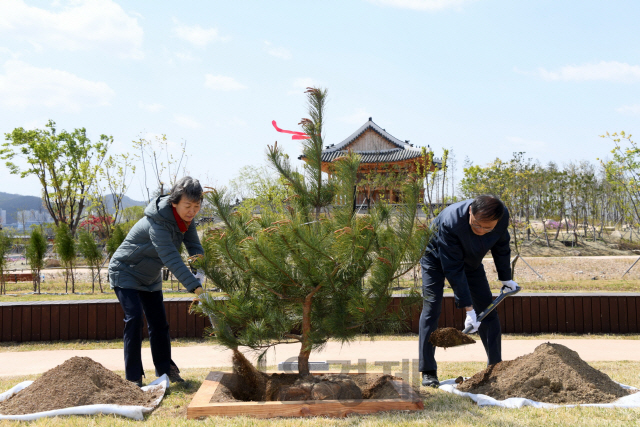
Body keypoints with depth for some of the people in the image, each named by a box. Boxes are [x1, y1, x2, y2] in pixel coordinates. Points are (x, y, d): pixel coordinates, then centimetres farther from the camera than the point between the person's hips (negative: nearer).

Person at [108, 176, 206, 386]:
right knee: (134, 318, -18)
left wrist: (201, 279, -32)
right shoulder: (157, 223, -35)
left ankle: (165, 371, 20)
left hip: (150, 278, 8)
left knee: (159, 323, 8)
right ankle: (133, 377, -11)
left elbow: (196, 251, -14)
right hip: (125, 273, -8)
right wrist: (196, 288, -50)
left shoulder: (186, 220, -10)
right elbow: (172, 259, -43)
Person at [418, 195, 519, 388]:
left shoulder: (503, 216, -27)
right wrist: (468, 308, -34)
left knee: (488, 309, 1)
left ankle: (496, 366, 12)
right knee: (431, 308, -15)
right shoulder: (450, 222, -42)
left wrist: (506, 278, 5)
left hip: (470, 260, 5)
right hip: (437, 258, -5)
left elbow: (501, 247, -4)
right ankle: (428, 372, -9)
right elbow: (453, 269, -36)